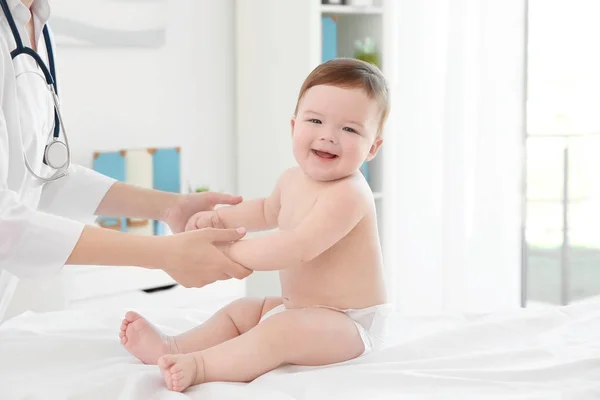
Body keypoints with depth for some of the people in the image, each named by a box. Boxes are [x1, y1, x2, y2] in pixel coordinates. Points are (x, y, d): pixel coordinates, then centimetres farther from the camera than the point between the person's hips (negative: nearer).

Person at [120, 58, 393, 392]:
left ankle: (201, 366, -39)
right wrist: (221, 218, 12)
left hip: (351, 323, -10)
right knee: (239, 312, 15)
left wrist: (230, 251, -30)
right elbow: (267, 210, 28)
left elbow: (297, 248, -37)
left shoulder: (348, 195, -28)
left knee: (280, 332, -34)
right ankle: (171, 347, 2)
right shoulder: (293, 180, 5)